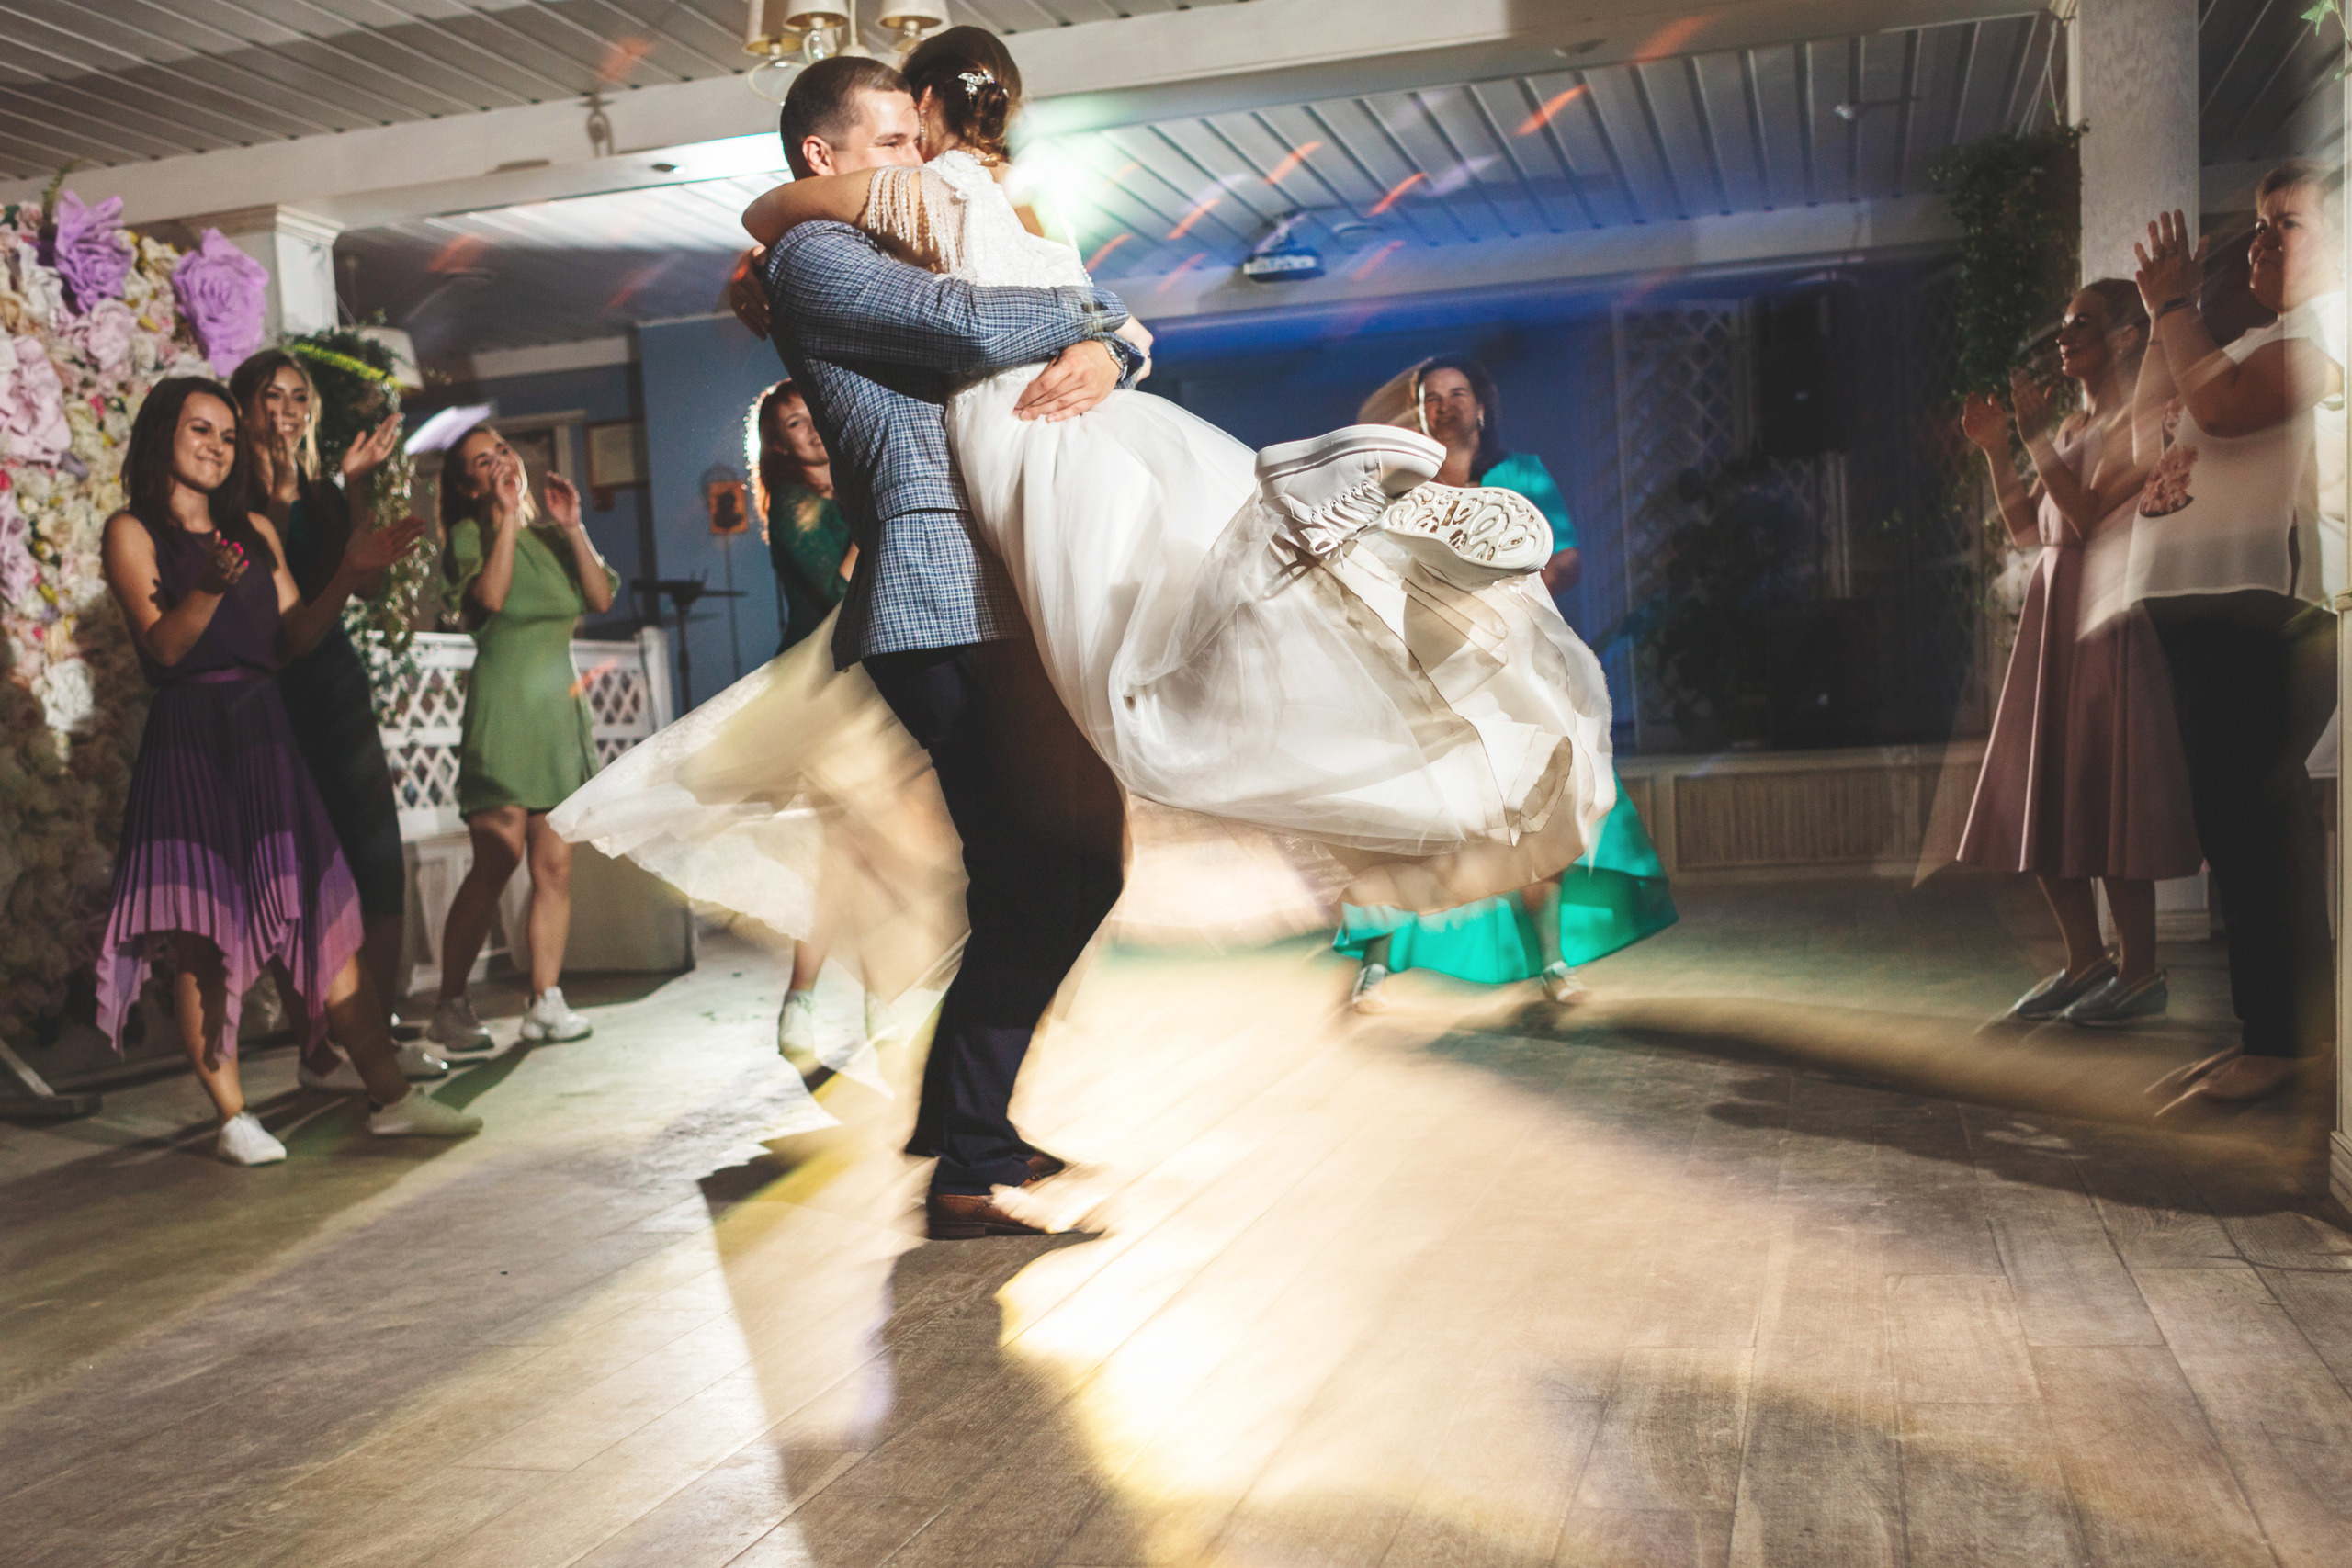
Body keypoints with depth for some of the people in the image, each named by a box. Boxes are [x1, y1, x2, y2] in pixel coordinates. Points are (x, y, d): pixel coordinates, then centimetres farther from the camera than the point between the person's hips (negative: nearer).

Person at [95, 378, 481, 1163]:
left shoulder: (256, 531, 18)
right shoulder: (132, 531, 3)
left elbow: (294, 638, 10)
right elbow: (161, 647, -10)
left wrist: (349, 574, -4)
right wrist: (208, 588, -28)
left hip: (264, 734, 5)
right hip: (188, 743, -4)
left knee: (325, 914, 0)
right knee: (201, 932, -5)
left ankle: (389, 1095, 1)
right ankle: (233, 1117, 2)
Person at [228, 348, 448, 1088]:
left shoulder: (322, 494, 16)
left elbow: (370, 582, 2)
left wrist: (353, 490, -5)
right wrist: (273, 504, -19)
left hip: (336, 685, 6)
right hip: (273, 696, -6)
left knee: (381, 866, 2)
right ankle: (324, 1050, 3)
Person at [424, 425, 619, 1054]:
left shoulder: (551, 532, 16)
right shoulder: (471, 534, 2)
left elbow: (601, 598, 3)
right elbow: (489, 597, -17)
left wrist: (573, 527, -3)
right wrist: (508, 519, -11)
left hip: (560, 703, 5)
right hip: (503, 702, -5)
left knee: (555, 865, 0)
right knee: (497, 861, -10)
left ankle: (545, 1002, 5)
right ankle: (451, 1007, 0)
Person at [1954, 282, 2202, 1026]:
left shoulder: (2140, 420, -6)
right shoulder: (2074, 427, 18)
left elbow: (2089, 517, -17)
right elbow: (2026, 528, 16)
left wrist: (2038, 441, -18)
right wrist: (1995, 449, 9)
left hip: (2110, 616, -8)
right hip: (2053, 615, 8)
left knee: (2107, 793, -8)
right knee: (2044, 799, 7)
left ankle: (2140, 971, 0)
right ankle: (2086, 960, 15)